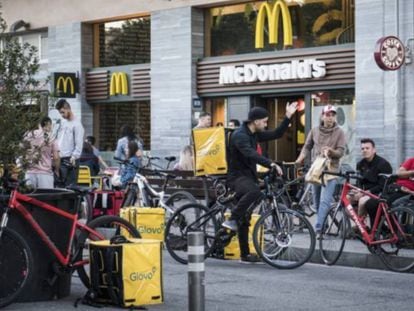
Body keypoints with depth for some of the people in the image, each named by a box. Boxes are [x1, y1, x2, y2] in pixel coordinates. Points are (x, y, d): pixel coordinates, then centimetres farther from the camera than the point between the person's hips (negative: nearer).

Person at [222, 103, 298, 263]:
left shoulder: (255, 134, 10)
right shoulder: (239, 135, -18)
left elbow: (276, 134, 16)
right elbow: (250, 154, -33)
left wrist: (288, 117, 9)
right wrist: (271, 164, -42)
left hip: (248, 175, 8)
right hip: (237, 176, -8)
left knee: (244, 218, 8)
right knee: (254, 191, -39)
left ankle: (245, 254, 10)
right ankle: (231, 220, -26)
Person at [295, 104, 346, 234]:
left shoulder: (339, 133, -1)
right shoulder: (314, 131, 7)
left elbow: (340, 152, -6)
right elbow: (307, 147, 15)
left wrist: (330, 151, -26)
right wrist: (301, 157, -3)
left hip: (330, 170, -4)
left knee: (325, 201, -16)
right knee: (317, 201, 10)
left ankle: (318, 228, -22)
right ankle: (323, 225, 23)